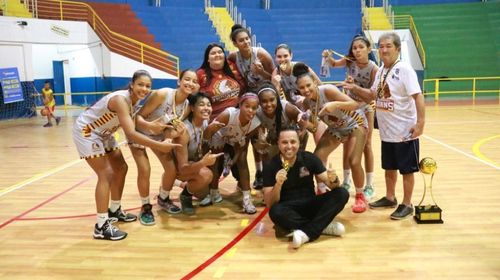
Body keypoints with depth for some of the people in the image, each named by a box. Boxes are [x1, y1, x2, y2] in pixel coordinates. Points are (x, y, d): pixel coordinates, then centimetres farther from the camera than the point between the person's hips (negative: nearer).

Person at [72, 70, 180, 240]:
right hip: (86, 132, -9)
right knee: (106, 174, -15)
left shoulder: (134, 100, -4)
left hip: (103, 133, 9)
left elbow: (130, 130, -7)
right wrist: (159, 146, -45)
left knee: (121, 168, 11)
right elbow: (131, 133, -44)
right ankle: (101, 227, -11)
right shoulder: (121, 100, -33)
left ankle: (114, 211, 27)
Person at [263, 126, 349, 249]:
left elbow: (331, 184, -4)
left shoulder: (310, 158, -6)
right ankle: (322, 226, -21)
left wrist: (333, 179, -28)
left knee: (342, 193, -19)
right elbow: (269, 204, -15)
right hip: (288, 209, -2)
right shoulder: (270, 166, -11)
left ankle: (306, 233, -27)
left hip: (310, 205, 3)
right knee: (275, 212, -36)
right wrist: (278, 184, -34)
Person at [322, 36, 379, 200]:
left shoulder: (373, 69, -25)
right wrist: (328, 57, -15)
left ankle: (369, 185, 13)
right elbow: (334, 64, 4)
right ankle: (346, 181, 22)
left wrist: (375, 103, -43)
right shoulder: (349, 61, -16)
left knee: (366, 146, 3)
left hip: (366, 107, -3)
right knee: (346, 145, 9)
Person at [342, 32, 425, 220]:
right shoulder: (381, 71, 8)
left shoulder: (404, 69, -16)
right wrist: (355, 88, 5)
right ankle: (390, 198, 35)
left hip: (405, 131, -7)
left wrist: (420, 123, -27)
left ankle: (407, 205, 16)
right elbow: (373, 94, 20)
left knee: (407, 170, 5)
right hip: (387, 131, 8)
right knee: (389, 167, 19)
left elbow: (418, 96, -21)